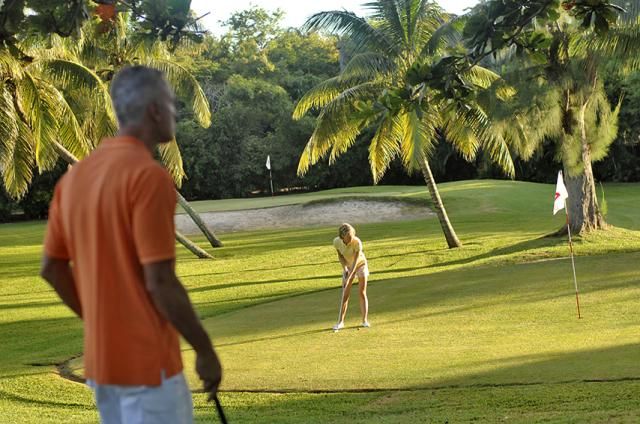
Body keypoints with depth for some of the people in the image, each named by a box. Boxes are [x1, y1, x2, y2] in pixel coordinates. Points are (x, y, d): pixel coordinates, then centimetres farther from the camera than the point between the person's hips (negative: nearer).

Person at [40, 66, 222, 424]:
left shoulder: (76, 175, 7)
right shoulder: (149, 175, -18)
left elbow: (52, 267, 11)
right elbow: (159, 282, -21)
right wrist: (205, 349, -11)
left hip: (101, 358, 8)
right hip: (147, 361, -8)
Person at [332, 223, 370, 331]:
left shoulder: (357, 242, -33)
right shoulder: (336, 241, -23)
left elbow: (356, 261, -32)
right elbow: (340, 255, -4)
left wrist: (349, 278, -37)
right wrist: (344, 268, -17)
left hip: (361, 264, -3)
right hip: (348, 266, 3)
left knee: (362, 293, -7)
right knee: (345, 295, -2)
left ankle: (365, 320, -3)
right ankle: (340, 322, 0)